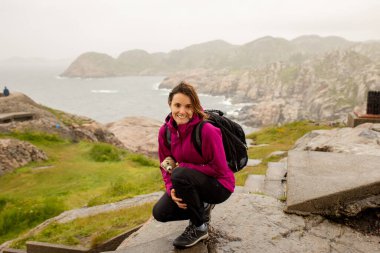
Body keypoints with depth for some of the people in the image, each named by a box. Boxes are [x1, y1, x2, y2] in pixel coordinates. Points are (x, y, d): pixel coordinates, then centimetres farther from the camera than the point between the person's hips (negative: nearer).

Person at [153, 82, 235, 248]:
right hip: (192, 184, 6)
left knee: (180, 175, -33)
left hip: (219, 186, -6)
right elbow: (166, 166, 1)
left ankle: (199, 228, -8)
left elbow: (219, 169, -21)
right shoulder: (165, 131, -9)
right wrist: (171, 189, -20)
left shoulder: (207, 131, -27)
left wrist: (179, 166, -21)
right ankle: (202, 207, 18)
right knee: (160, 212, -9)